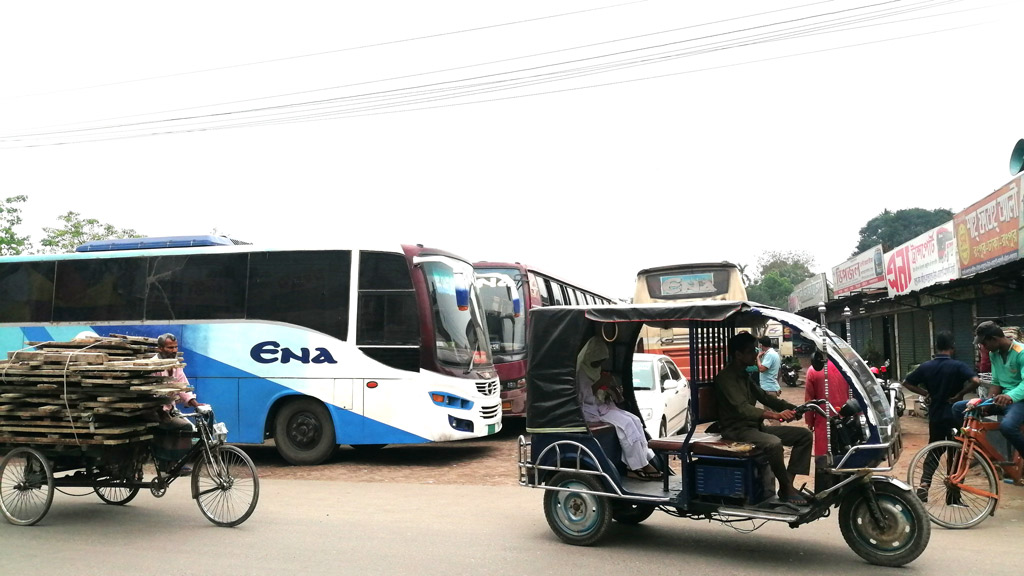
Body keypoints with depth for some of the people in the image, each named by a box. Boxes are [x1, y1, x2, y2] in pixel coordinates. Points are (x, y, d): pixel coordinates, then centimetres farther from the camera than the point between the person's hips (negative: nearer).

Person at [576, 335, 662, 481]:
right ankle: (639, 467, -19)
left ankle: (645, 462, -14)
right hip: (590, 410, -9)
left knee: (635, 420, -9)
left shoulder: (595, 370, 15)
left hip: (603, 405, 9)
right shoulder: (580, 370, -14)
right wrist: (599, 383, -22)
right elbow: (582, 396, -22)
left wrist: (611, 388, 2)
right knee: (625, 423, -23)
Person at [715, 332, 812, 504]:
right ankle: (786, 488, -15)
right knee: (774, 443, -36)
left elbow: (764, 397, 16)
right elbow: (743, 408, -28)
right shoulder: (725, 378, -15)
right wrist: (775, 415, -41)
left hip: (755, 426, 10)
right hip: (736, 430, -10)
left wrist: (793, 409, 0)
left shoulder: (744, 376, 15)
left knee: (804, 434, 2)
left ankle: (788, 482, -5)